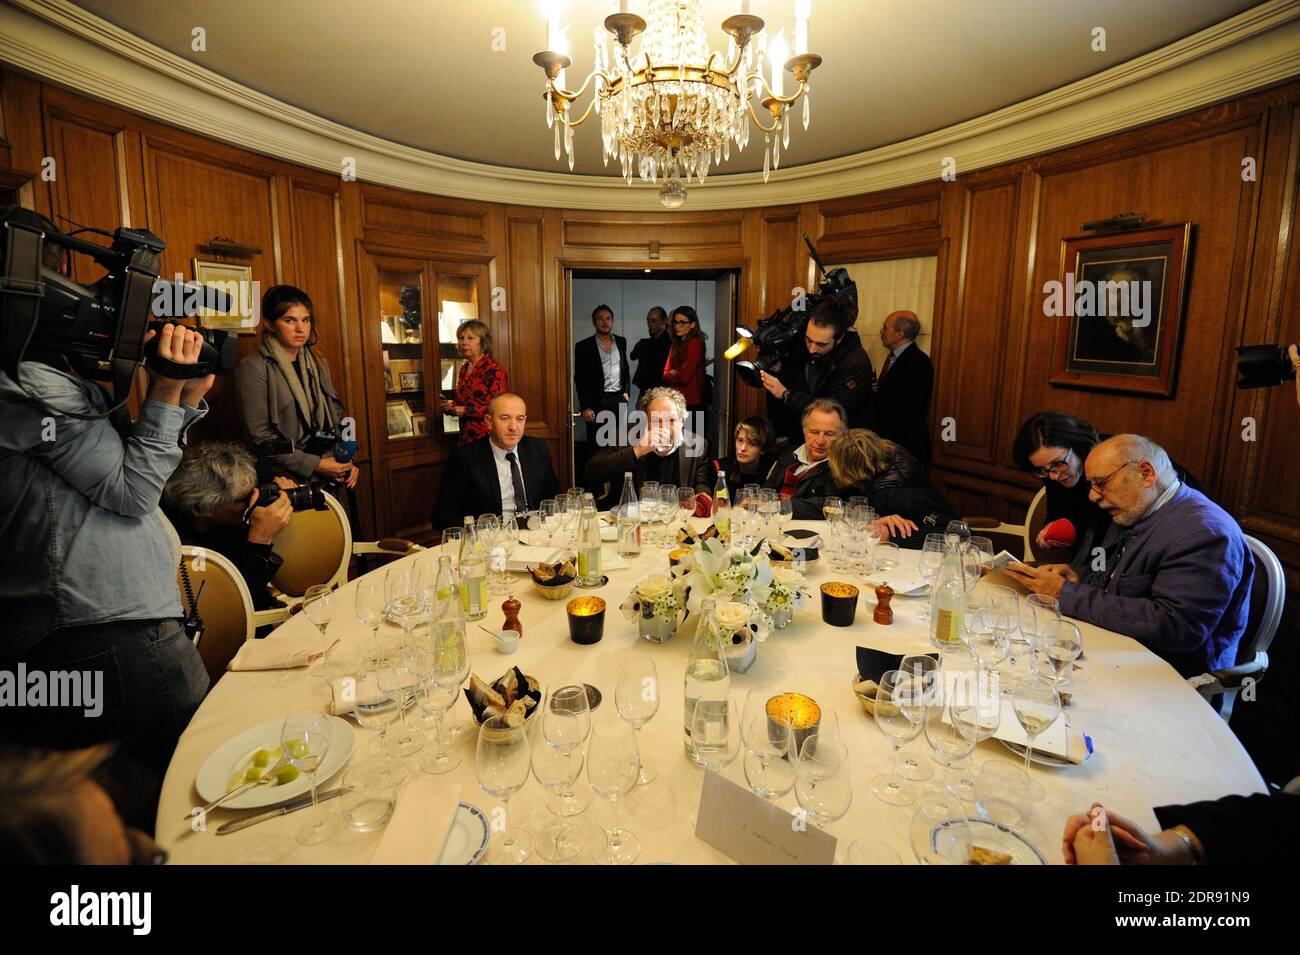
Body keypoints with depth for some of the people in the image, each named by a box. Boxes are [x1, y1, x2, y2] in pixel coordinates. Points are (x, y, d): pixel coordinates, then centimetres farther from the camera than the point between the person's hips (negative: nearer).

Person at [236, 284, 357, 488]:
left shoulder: (319, 363, 9)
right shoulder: (254, 368, -10)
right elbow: (259, 436, -15)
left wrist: (346, 462, -2)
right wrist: (315, 465, -17)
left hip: (330, 478, 6)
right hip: (287, 481, -5)